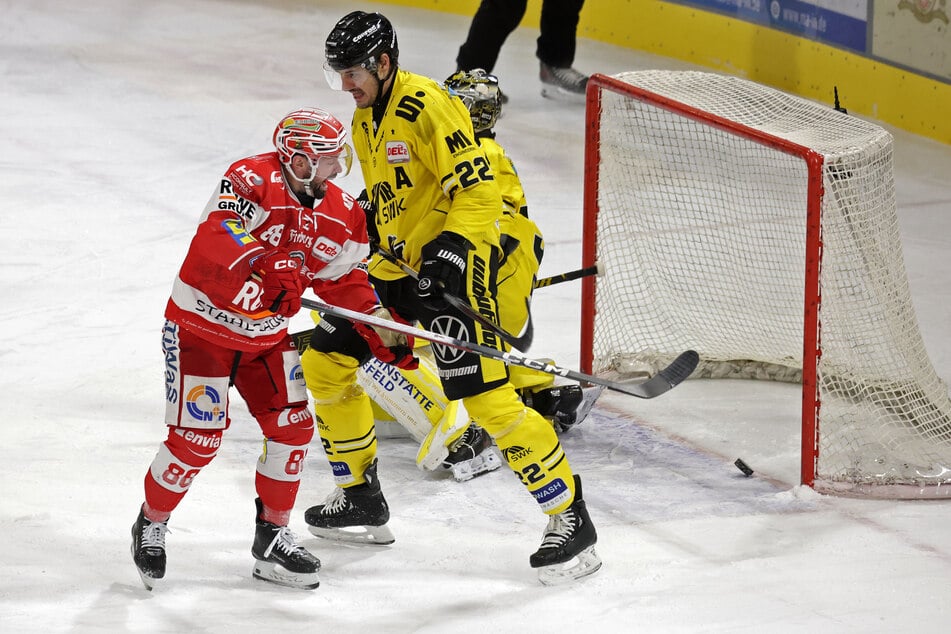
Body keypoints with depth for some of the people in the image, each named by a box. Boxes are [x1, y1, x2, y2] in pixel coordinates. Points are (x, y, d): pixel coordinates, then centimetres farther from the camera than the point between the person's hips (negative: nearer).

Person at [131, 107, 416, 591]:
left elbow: (346, 281, 5)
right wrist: (263, 273, -56)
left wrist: (384, 332, -7)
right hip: (201, 327, -7)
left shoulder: (340, 213, -3)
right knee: (196, 439, -6)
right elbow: (215, 243, -41)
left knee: (292, 427, 2)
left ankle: (272, 537, 18)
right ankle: (151, 525, 19)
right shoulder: (251, 182, -26)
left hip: (267, 336, 7)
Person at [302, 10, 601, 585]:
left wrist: (453, 246, -29)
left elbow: (477, 185, -22)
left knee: (486, 394, -18)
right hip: (400, 263, 10)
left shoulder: (427, 106, -18)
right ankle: (362, 499, 22)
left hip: (454, 260, -10)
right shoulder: (364, 122, 13)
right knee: (324, 360, 9)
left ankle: (572, 520, -12)